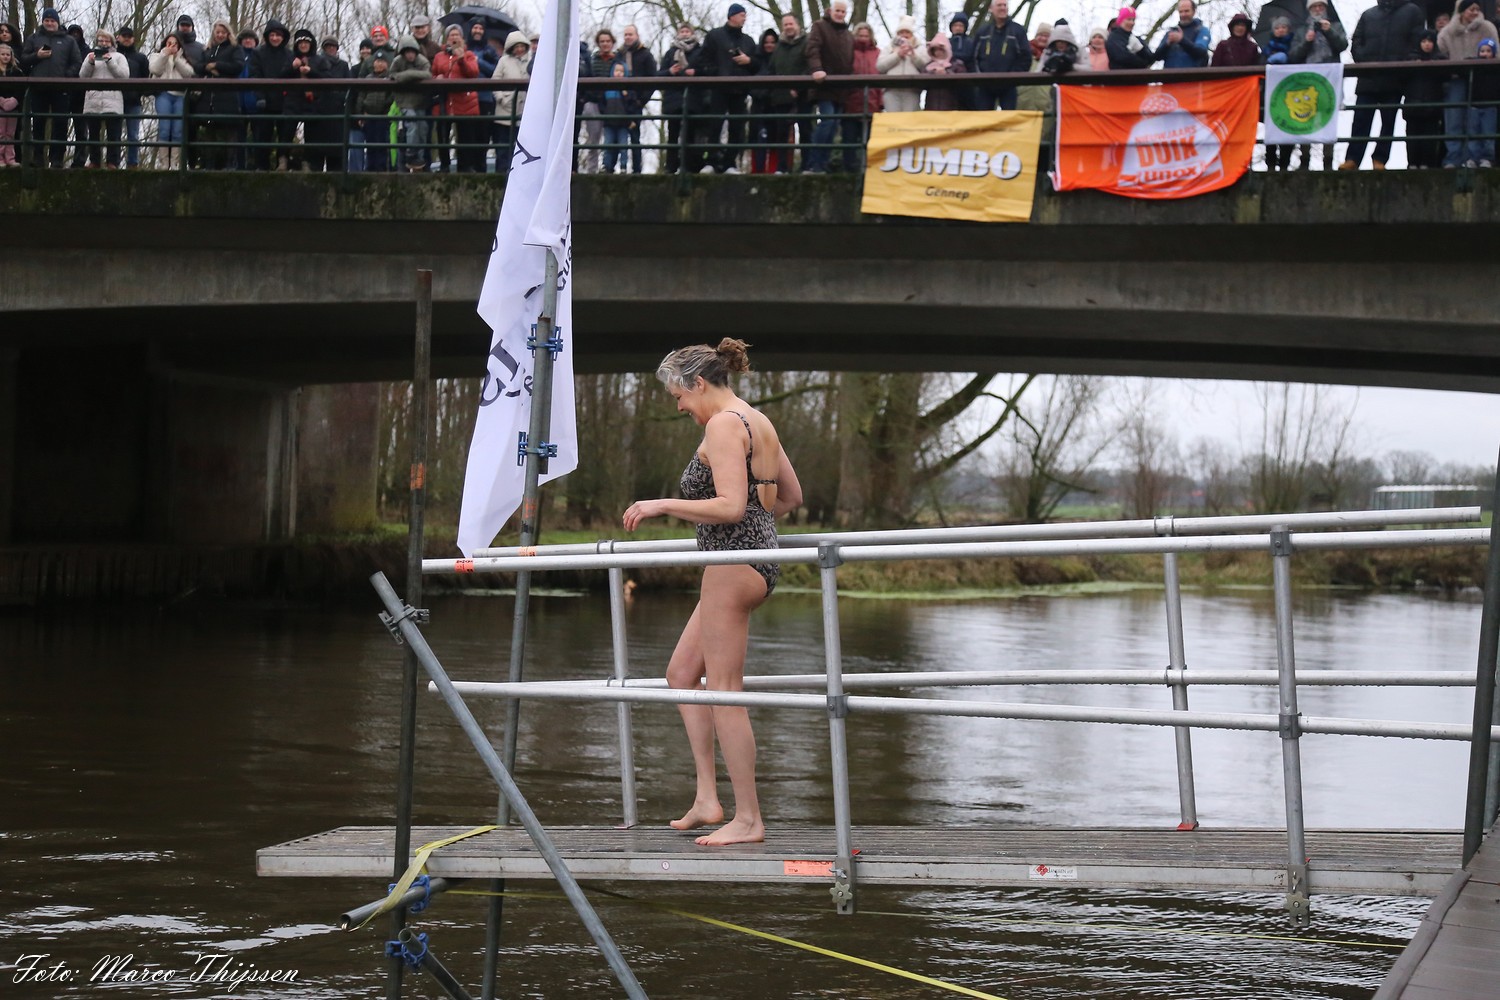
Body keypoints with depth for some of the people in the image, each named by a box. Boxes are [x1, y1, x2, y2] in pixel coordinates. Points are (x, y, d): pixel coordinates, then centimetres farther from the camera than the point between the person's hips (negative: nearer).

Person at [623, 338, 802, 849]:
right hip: (758, 555, 11)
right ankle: (707, 797, 11)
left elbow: (730, 505, -22)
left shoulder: (723, 424, -13)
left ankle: (749, 818, -1)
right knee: (682, 673, 14)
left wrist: (661, 506, -16)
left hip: (734, 561, -11)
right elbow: (791, 496, 23)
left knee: (724, 691, -5)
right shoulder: (758, 422, 16)